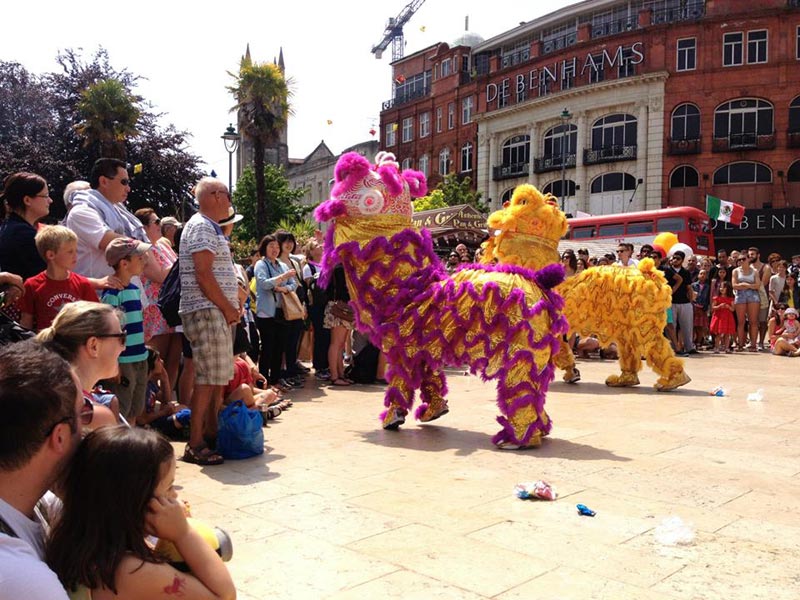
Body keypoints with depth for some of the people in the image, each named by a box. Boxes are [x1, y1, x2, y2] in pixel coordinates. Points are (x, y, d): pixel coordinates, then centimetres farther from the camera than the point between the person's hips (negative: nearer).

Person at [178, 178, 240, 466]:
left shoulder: (211, 228, 21)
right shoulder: (201, 226, -11)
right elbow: (203, 274, -19)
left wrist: (232, 306, 14)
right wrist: (228, 308, -14)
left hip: (217, 312, 10)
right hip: (206, 311, -10)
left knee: (220, 375, 12)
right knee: (209, 377, -10)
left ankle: (211, 433, 20)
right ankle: (195, 445, -6)